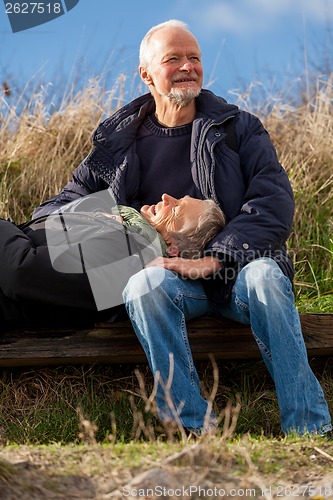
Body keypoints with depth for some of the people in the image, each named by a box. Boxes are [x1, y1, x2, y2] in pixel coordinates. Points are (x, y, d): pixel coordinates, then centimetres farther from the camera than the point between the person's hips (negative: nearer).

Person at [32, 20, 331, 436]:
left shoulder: (239, 128, 9)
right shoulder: (120, 140, 14)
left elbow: (274, 203, -4)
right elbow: (74, 196, 24)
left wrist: (212, 260, -19)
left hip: (235, 270, 0)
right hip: (169, 279, 1)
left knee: (264, 275, -35)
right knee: (144, 284, -35)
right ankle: (197, 429, -35)